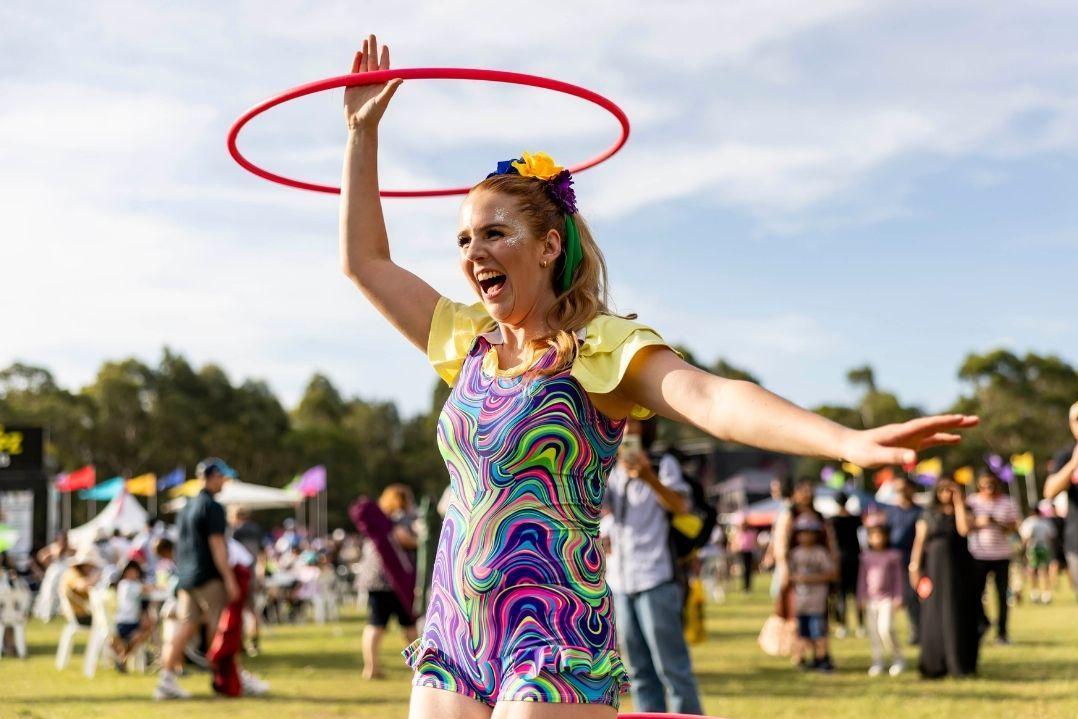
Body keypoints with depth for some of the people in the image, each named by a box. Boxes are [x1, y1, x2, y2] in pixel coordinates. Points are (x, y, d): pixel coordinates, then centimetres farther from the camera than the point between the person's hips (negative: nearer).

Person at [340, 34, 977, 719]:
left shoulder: (601, 347, -6)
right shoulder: (470, 343, 13)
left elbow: (711, 397, -24)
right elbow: (366, 260, 22)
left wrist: (850, 441, -39)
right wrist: (364, 131, 20)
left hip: (556, 647, -6)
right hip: (451, 646, 7)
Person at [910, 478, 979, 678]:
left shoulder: (960, 512, 5)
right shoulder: (928, 515, 6)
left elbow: (964, 530, -17)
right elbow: (919, 541, 2)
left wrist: (959, 503, -10)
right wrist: (915, 567, -7)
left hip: (958, 567, 0)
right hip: (935, 566, 0)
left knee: (957, 614, -1)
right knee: (934, 615, 1)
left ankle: (960, 663, 5)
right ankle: (934, 665, 6)